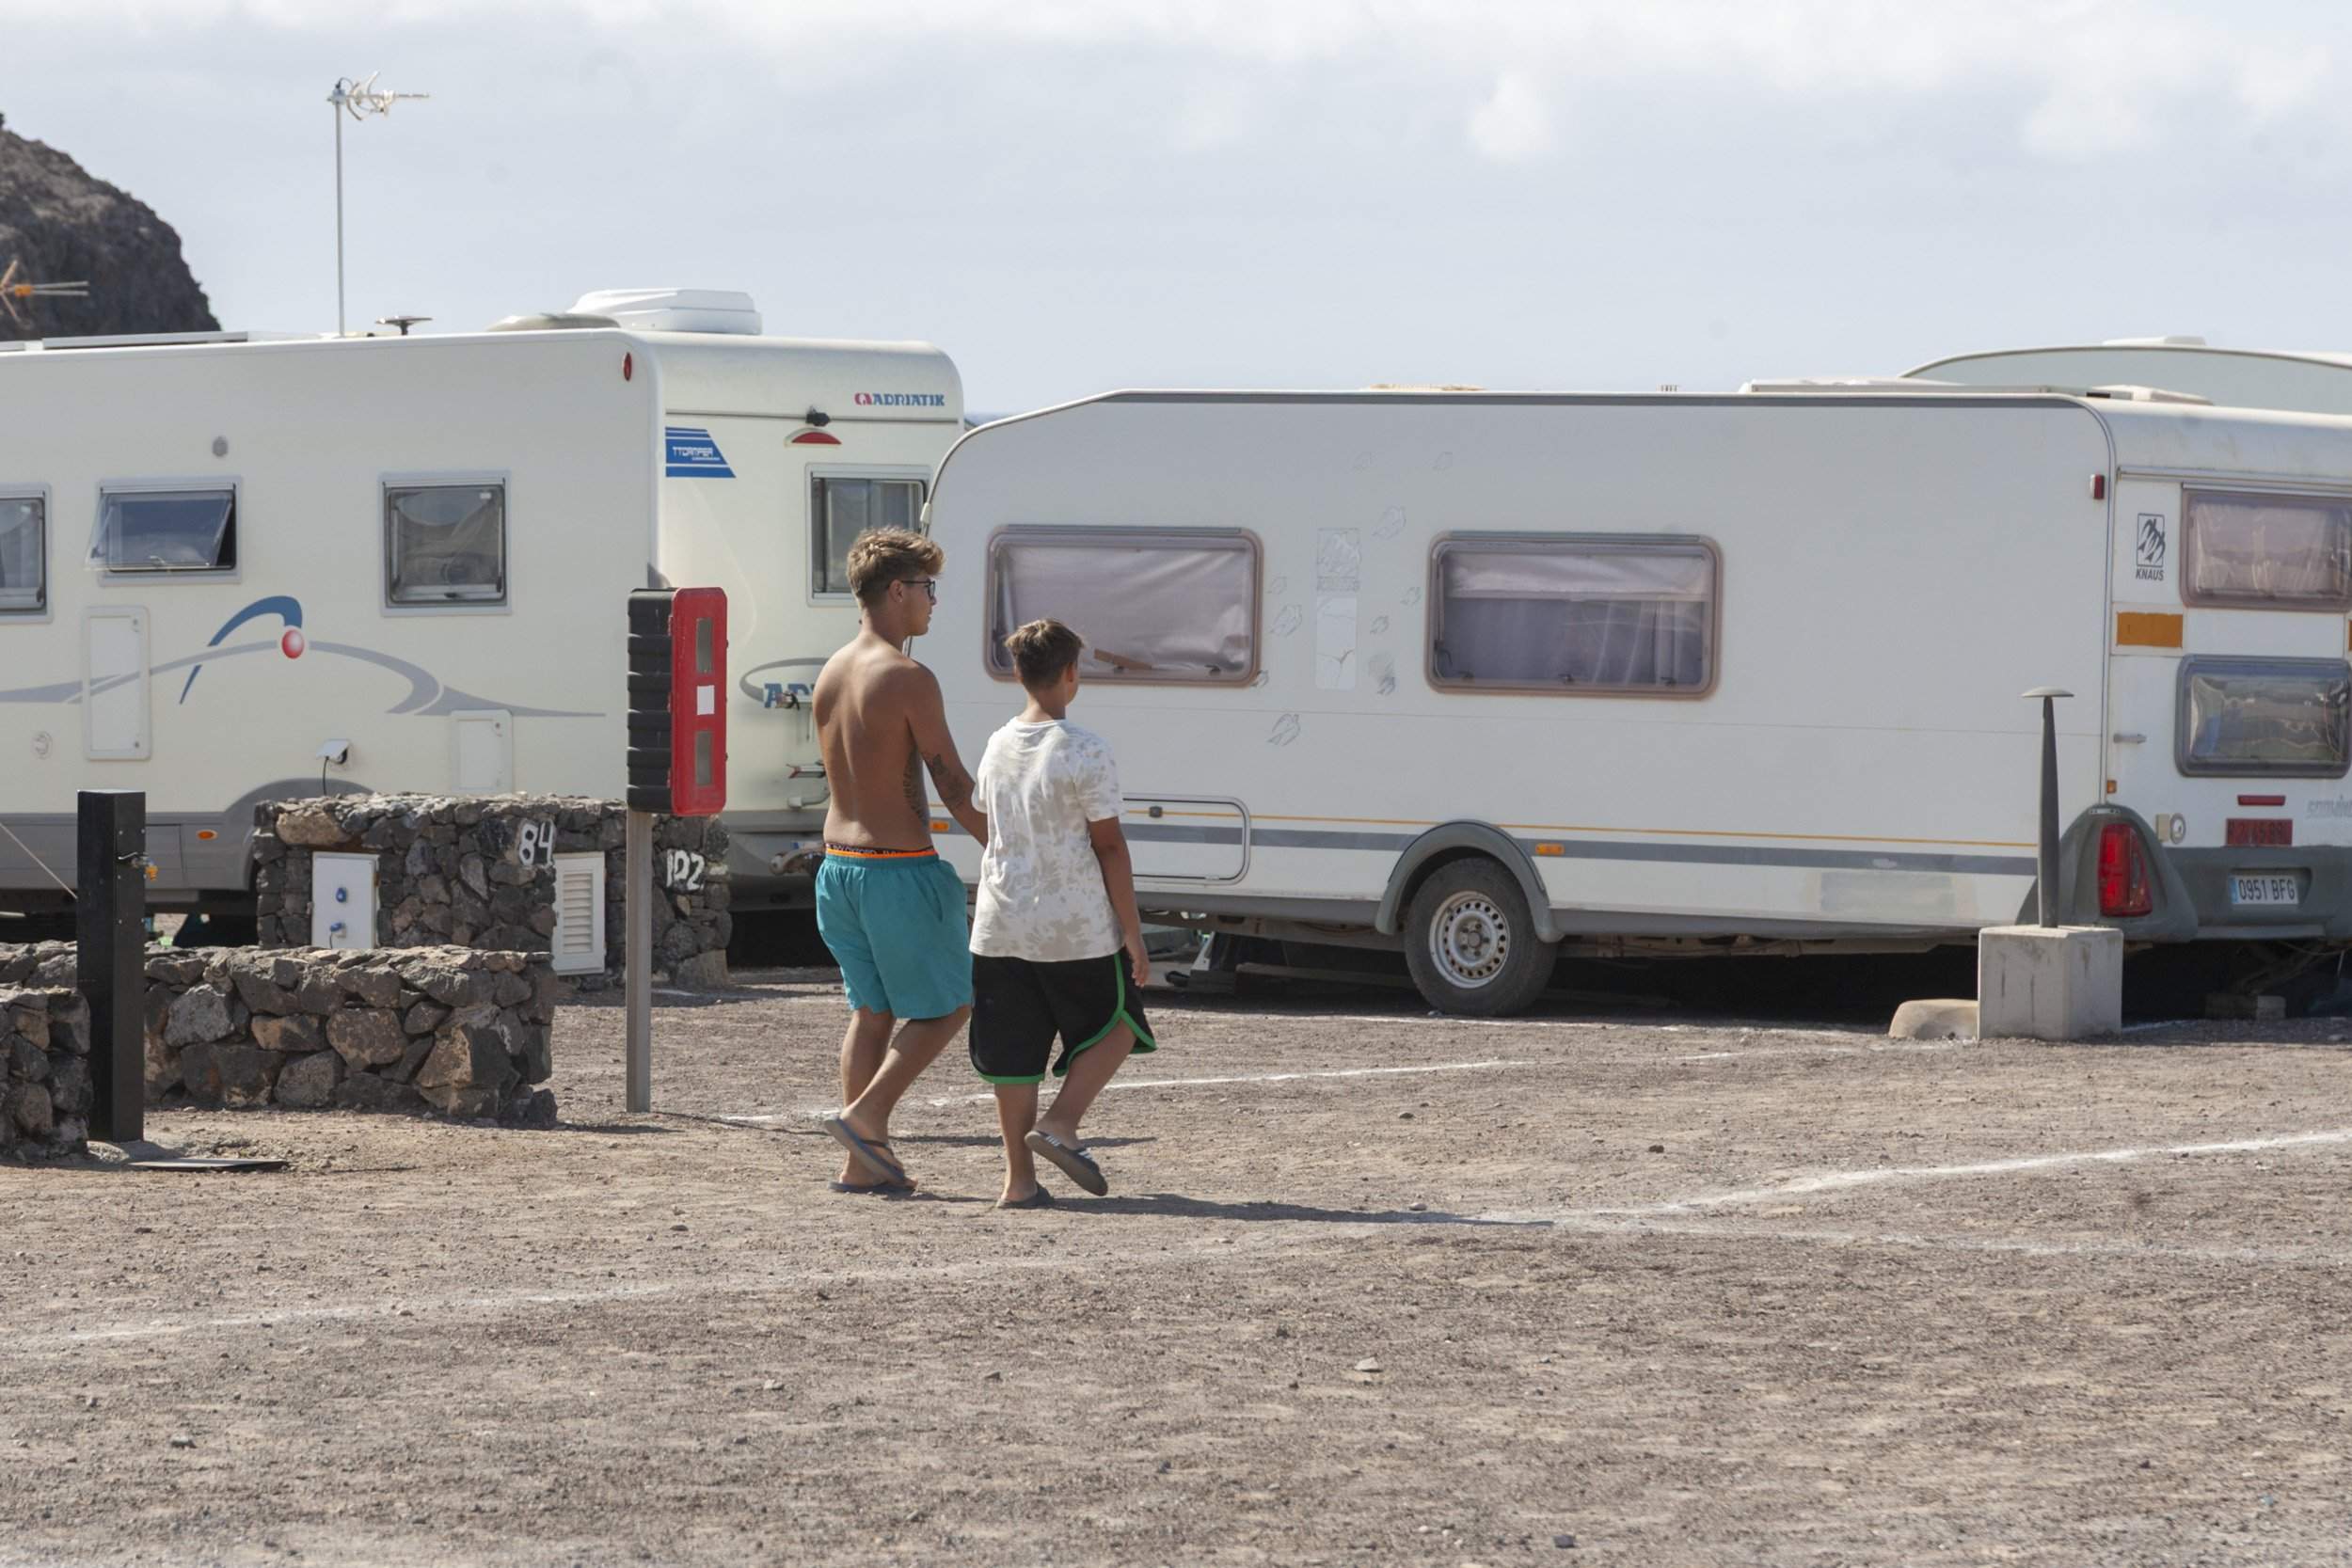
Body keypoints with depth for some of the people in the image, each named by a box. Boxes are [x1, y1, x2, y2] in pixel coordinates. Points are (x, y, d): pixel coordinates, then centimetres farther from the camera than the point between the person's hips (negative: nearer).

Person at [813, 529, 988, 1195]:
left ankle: (861, 1161, 11)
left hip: (839, 862, 8)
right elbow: (954, 787, -15)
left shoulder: (831, 674, 9)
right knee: (945, 1005, 7)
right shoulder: (909, 678, -15)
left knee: (871, 1011, 14)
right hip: (899, 870, -8)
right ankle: (866, 1114, -4)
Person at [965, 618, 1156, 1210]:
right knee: (1116, 1025, 14)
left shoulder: (998, 747, 7)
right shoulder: (1084, 751, -12)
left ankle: (1019, 1178, 8)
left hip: (1001, 927, 5)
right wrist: (1132, 933, -6)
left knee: (1014, 1050, 9)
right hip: (1076, 929, -5)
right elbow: (1109, 846, -11)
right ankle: (1059, 1125, -4)